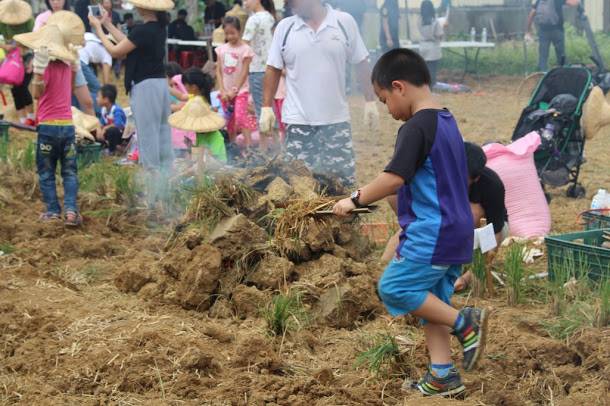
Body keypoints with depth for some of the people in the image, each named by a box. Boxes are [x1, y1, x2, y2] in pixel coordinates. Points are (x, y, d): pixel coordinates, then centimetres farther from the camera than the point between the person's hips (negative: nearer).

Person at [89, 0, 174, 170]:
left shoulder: (142, 31, -19)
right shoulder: (159, 28, 7)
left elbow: (115, 51, -10)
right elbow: (129, 44, 15)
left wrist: (98, 28, 1)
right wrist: (107, 24, 19)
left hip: (145, 86, -9)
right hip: (161, 84, 9)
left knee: (148, 136, -4)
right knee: (162, 133, 11)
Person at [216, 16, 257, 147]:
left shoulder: (245, 49, -6)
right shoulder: (222, 49, 6)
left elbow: (244, 72, -9)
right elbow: (218, 71, 5)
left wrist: (234, 91, -12)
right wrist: (222, 91, -5)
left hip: (240, 90, -4)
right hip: (226, 92, 5)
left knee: (240, 116, -19)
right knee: (229, 121, 8)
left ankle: (249, 145, -20)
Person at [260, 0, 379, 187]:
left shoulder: (345, 22, -2)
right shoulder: (285, 27, 1)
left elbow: (361, 64, 5)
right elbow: (273, 69, 6)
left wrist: (370, 101, 3)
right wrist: (266, 107, 1)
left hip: (336, 120, 0)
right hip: (298, 121, 1)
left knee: (344, 181, 3)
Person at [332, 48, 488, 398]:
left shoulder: (417, 127, -16)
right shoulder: (447, 121, 15)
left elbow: (394, 178, -25)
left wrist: (356, 200, -13)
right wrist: (371, 194, 20)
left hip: (432, 231, -10)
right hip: (456, 230, 10)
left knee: (394, 288, -5)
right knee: (429, 301, 13)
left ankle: (464, 322, -6)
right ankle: (443, 376, 13)